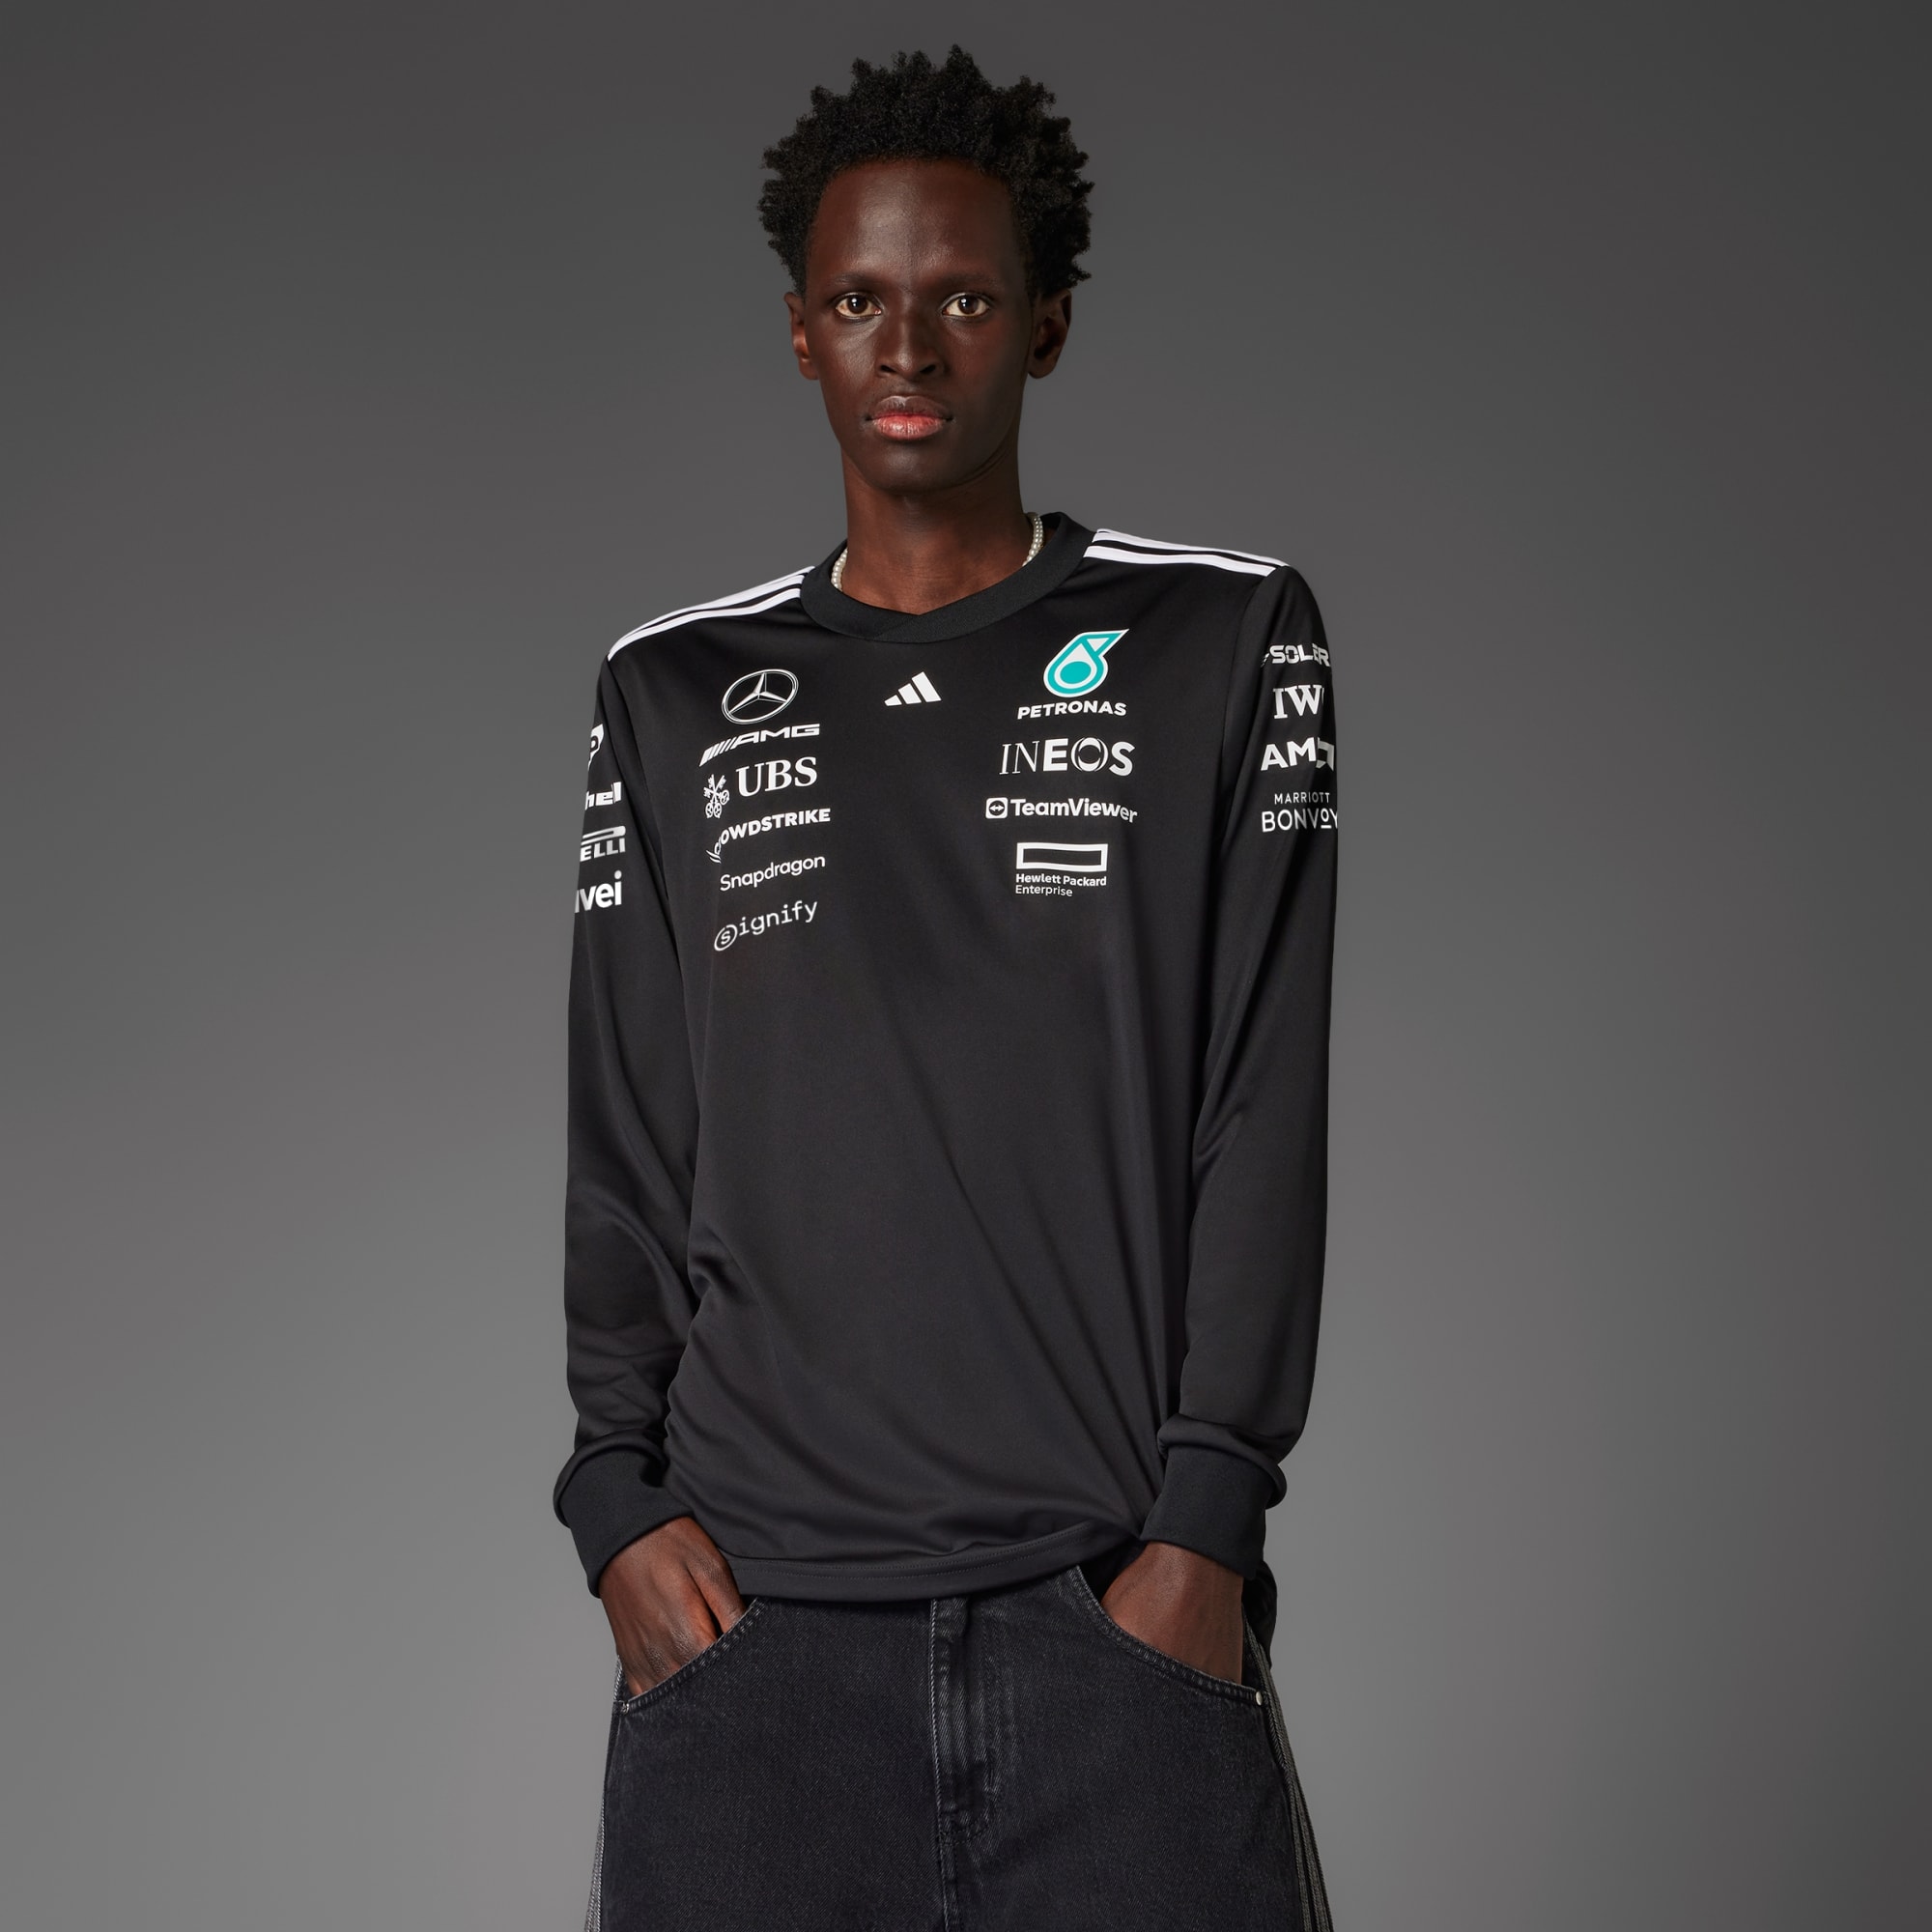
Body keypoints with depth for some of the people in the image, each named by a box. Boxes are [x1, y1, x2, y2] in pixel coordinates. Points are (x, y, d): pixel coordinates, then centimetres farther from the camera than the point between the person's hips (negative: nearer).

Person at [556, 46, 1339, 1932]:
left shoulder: (1224, 641, 7)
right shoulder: (675, 695, 13)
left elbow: (1265, 1104, 1)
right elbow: (620, 1131, 11)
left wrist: (1204, 1519, -6)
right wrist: (620, 1493, -1)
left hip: (1118, 1598, -1)